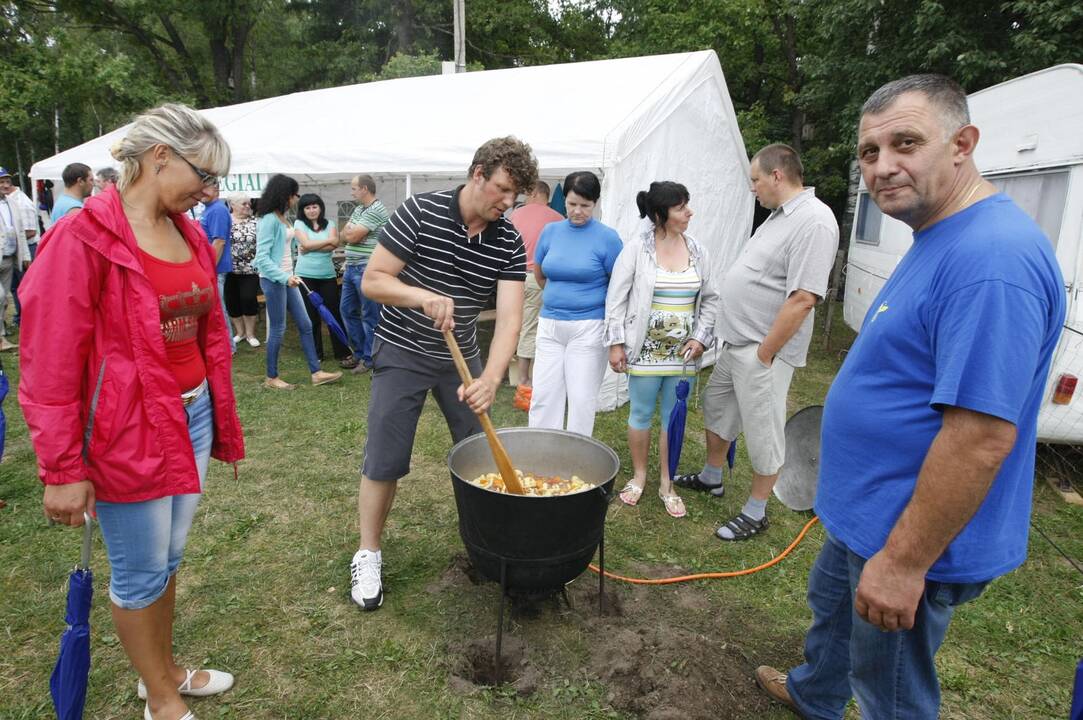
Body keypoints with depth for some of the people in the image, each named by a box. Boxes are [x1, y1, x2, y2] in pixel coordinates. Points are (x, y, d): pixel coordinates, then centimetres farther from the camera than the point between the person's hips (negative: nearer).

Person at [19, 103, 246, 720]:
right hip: (128, 432, -6)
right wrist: (62, 471, -12)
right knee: (141, 572, 11)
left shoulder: (190, 234, 6)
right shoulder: (84, 238, -15)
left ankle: (168, 669, 43)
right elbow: (49, 365, -15)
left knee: (171, 557, 21)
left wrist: (223, 420, 16)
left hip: (192, 416, 7)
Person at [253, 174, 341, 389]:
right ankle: (271, 378, 16)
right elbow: (262, 257, -21)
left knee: (305, 325, 9)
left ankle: (316, 373, 14)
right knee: (278, 329, 1)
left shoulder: (283, 217, 8)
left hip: (287, 278, 9)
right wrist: (285, 277, -26)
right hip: (273, 280, -9)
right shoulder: (269, 220, -17)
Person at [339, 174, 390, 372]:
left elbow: (351, 236, -17)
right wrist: (352, 232, -7)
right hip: (351, 268, 10)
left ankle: (369, 359, 8)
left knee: (370, 316, -1)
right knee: (347, 310, 14)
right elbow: (344, 235, 12)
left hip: (367, 270, -10)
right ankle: (359, 352, 25)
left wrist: (350, 230, 4)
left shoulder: (376, 210, -15)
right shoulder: (358, 209, 16)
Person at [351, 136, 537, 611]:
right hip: (402, 353, -3)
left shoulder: (509, 242, -8)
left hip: (461, 356, 4)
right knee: (385, 462, -1)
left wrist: (490, 379, -32)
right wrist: (423, 295, -35)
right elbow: (372, 281, -16)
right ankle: (368, 555, 20)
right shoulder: (420, 212, -17)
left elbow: (509, 317, -17)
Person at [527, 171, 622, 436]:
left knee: (582, 399, 4)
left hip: (588, 327, -4)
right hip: (549, 325, 4)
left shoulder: (607, 237, -7)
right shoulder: (551, 230, 5)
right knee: (543, 395, 7)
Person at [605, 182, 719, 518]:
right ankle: (639, 475, 29)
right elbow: (616, 298, -5)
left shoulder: (698, 251, 4)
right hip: (645, 349, -3)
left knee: (674, 417, 10)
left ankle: (666, 484, 25)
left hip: (682, 352, 3)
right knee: (641, 414, 9)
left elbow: (710, 299, 10)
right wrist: (616, 343, -9)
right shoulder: (636, 249, -7)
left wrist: (701, 337, -1)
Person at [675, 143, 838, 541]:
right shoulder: (779, 215, 13)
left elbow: (803, 299, -25)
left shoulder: (814, 221, -19)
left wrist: (764, 353, -21)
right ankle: (711, 477, 41)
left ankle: (756, 512, 18)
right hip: (735, 343, 10)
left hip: (763, 351, -10)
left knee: (763, 432, 3)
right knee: (716, 407, 22)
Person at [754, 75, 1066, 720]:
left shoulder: (992, 259, -28)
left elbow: (982, 435, -31)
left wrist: (903, 563, -25)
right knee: (832, 607, 32)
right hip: (866, 514, 10)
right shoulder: (940, 240, 5)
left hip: (911, 539, -10)